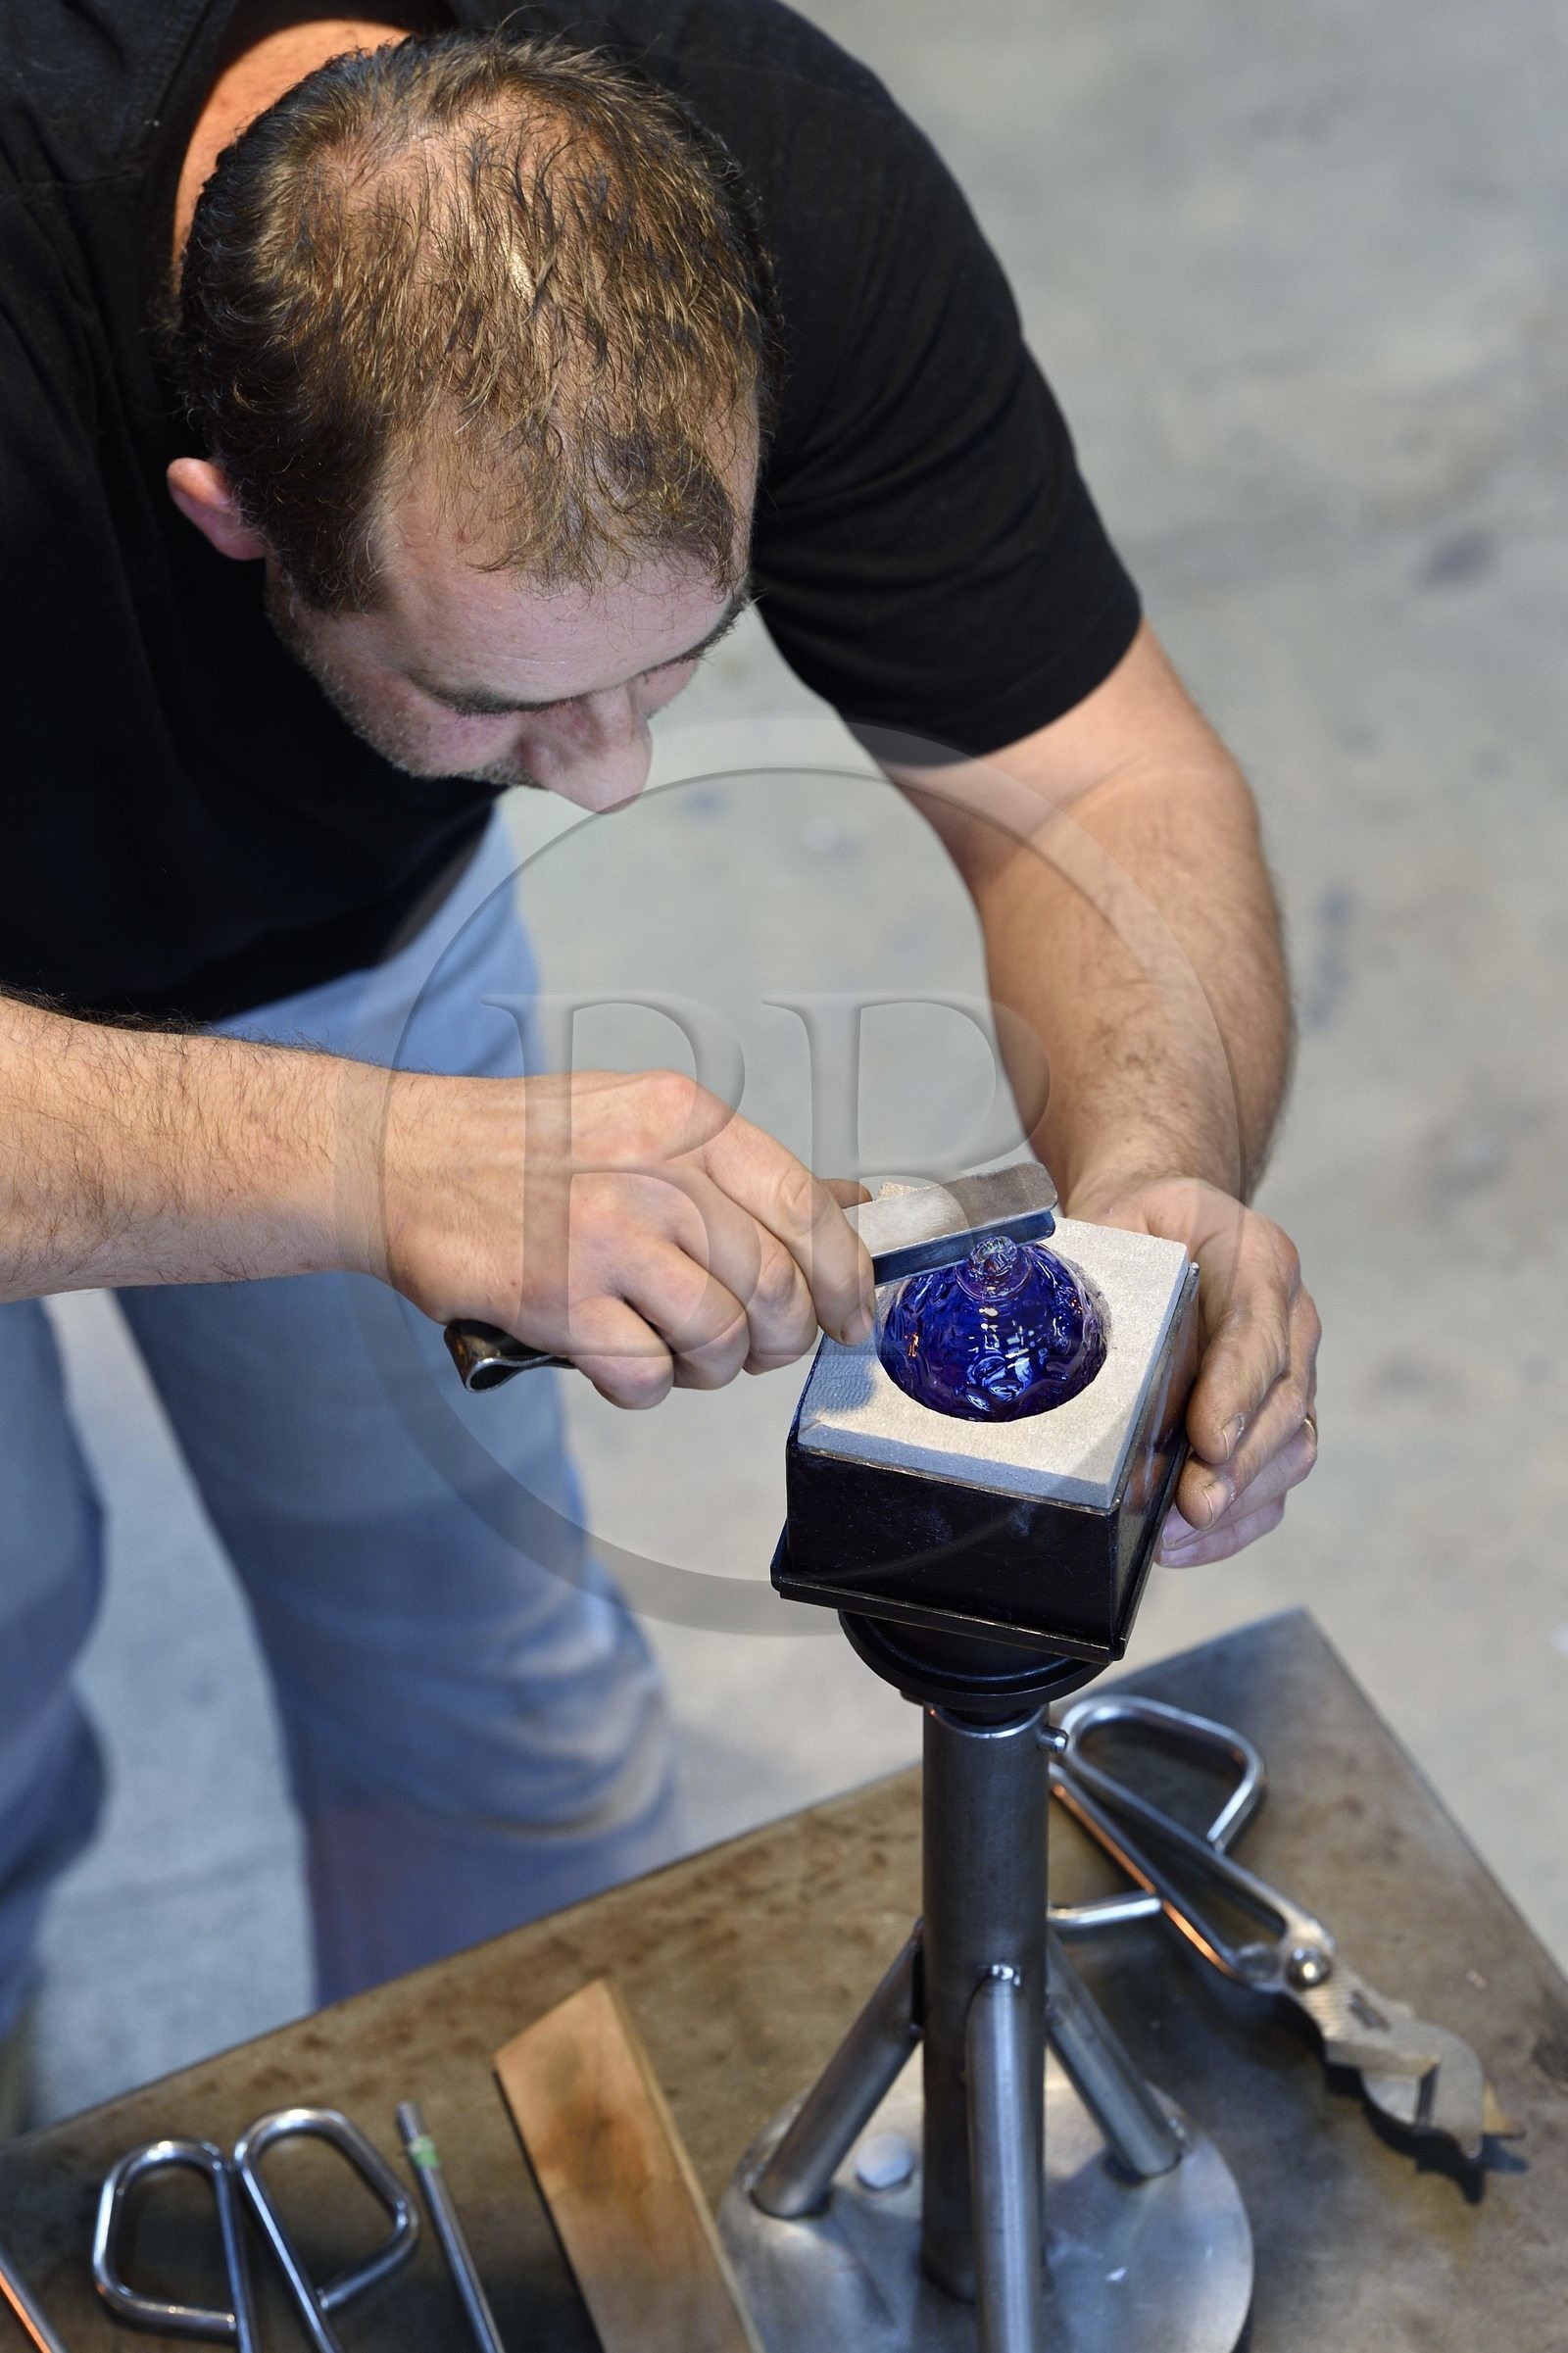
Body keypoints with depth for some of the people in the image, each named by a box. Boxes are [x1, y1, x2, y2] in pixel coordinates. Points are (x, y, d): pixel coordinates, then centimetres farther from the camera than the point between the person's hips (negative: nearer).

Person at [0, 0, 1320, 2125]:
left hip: (357, 911, 3)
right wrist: (366, 1156, -60)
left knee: (473, 1644, 10)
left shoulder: (783, 179, -32)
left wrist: (1154, 1171, -43)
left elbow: (1110, 786, -24)